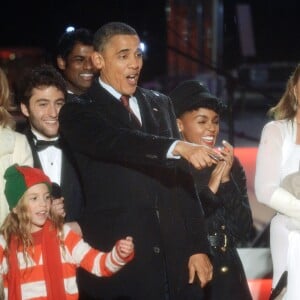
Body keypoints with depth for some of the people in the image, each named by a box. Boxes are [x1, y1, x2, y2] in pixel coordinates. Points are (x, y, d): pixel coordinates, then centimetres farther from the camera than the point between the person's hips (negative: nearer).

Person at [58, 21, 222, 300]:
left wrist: (198, 246, 7)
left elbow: (180, 178, 13)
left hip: (176, 257, 4)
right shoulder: (78, 113, -3)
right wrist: (179, 147, -37)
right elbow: (118, 142, -23)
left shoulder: (160, 104, 14)